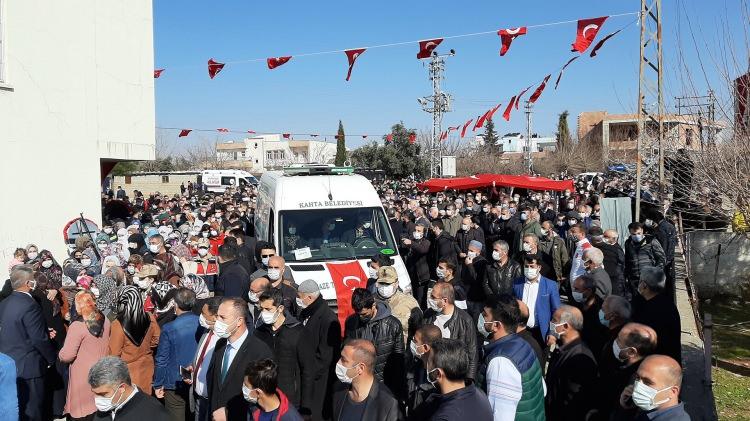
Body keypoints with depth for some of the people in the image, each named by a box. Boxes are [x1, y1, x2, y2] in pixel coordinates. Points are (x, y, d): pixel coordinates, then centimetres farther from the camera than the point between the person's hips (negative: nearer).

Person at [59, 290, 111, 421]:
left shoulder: (77, 326, -21)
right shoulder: (105, 321, -2)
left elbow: (67, 356, -19)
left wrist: (60, 354, 1)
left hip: (83, 376, -6)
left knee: (81, 410, 7)